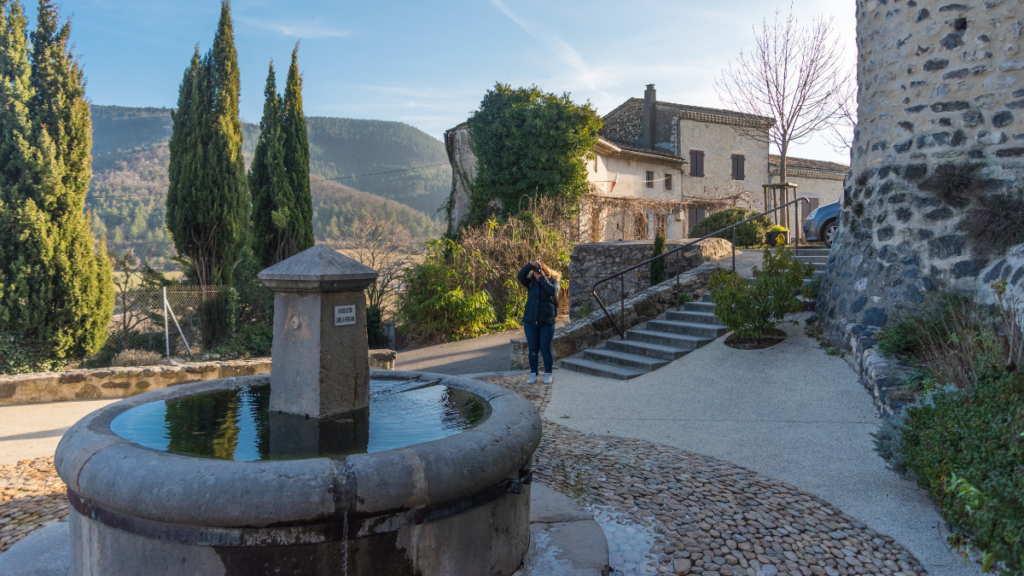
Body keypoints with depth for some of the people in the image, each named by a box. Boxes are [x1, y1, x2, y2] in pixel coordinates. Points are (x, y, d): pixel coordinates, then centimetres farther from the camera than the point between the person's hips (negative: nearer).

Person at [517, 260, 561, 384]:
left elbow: (552, 291, -19)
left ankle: (548, 374, 15)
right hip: (530, 322, 3)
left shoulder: (553, 281, 2)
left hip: (546, 322, -2)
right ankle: (533, 374, 16)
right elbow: (521, 276, -9)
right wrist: (531, 265, -19)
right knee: (533, 349, 7)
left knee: (545, 349, 1)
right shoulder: (531, 282, 7)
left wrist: (542, 278, -15)